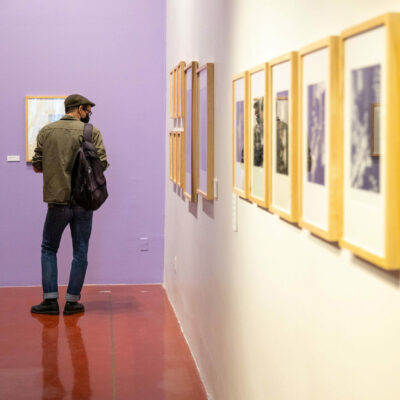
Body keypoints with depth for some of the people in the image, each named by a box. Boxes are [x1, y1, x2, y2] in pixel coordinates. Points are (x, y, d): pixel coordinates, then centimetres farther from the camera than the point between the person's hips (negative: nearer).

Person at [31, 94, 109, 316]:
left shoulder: (46, 131, 2)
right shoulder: (91, 131, -4)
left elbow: (36, 166, 2)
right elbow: (102, 164, -8)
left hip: (57, 200, 1)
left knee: (49, 249, 15)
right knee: (80, 252, 10)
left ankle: (50, 300, 10)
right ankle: (72, 301, 12)